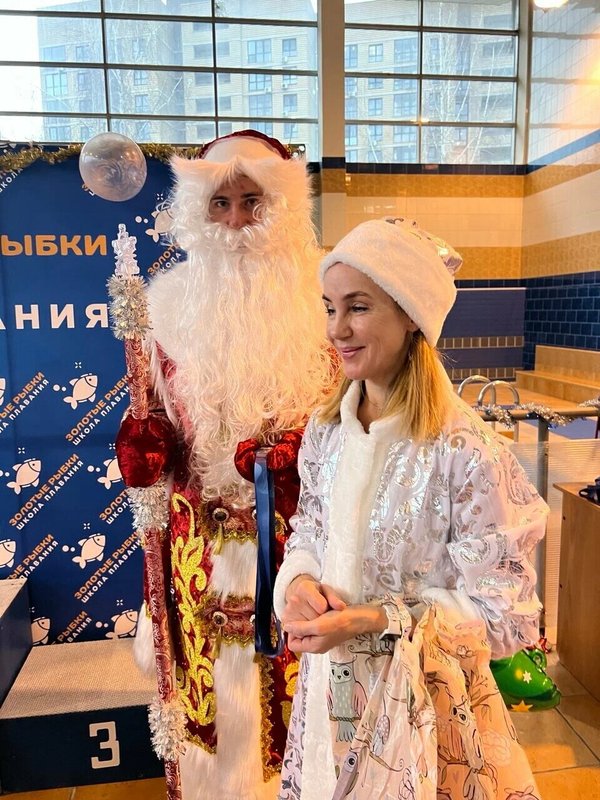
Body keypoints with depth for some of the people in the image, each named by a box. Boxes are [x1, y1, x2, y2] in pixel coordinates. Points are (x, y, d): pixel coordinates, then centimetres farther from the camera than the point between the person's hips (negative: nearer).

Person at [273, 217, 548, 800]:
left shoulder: (465, 452, -24)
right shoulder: (324, 429, -6)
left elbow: (505, 614, -18)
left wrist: (375, 623, -26)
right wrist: (298, 582, -14)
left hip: (425, 701, -5)